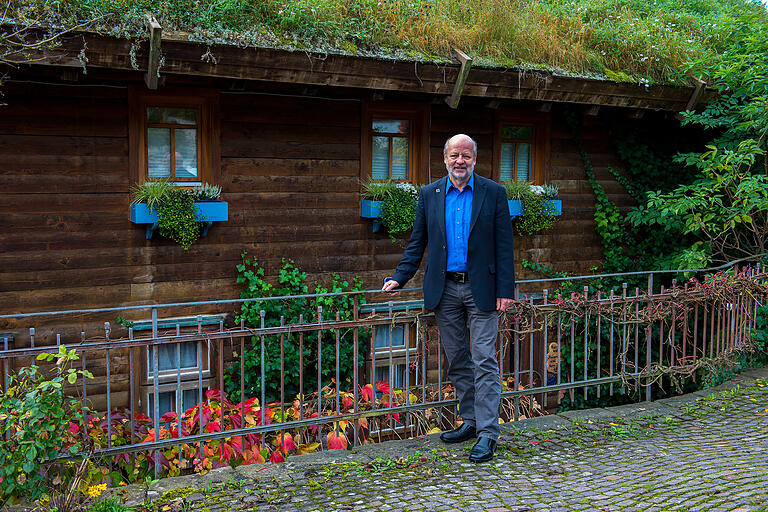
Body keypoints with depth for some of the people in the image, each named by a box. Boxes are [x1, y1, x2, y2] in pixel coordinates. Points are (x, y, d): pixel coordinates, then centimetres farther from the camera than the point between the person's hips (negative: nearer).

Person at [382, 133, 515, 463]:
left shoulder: (493, 193, -1)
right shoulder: (429, 195, 7)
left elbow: (504, 246, -2)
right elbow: (417, 243, 10)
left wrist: (505, 290, -8)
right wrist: (399, 278, -1)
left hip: (481, 289, -3)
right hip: (445, 290, 4)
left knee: (484, 360, -5)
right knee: (457, 361, 12)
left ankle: (487, 432, 1)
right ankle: (470, 421, 25)